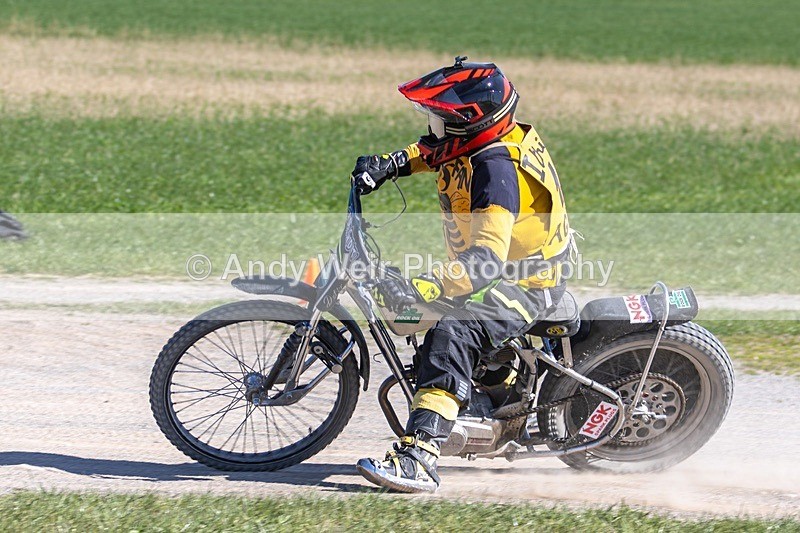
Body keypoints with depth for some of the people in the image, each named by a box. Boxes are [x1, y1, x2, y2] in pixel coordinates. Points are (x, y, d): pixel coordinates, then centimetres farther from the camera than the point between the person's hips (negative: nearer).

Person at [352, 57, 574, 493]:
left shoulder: (496, 169, -30)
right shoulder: (492, 138, -2)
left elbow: (486, 259, -40)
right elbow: (432, 150, 22)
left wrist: (420, 290, -49)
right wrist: (389, 164, 3)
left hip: (524, 285, -11)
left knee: (450, 335, -34)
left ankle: (419, 459, -45)